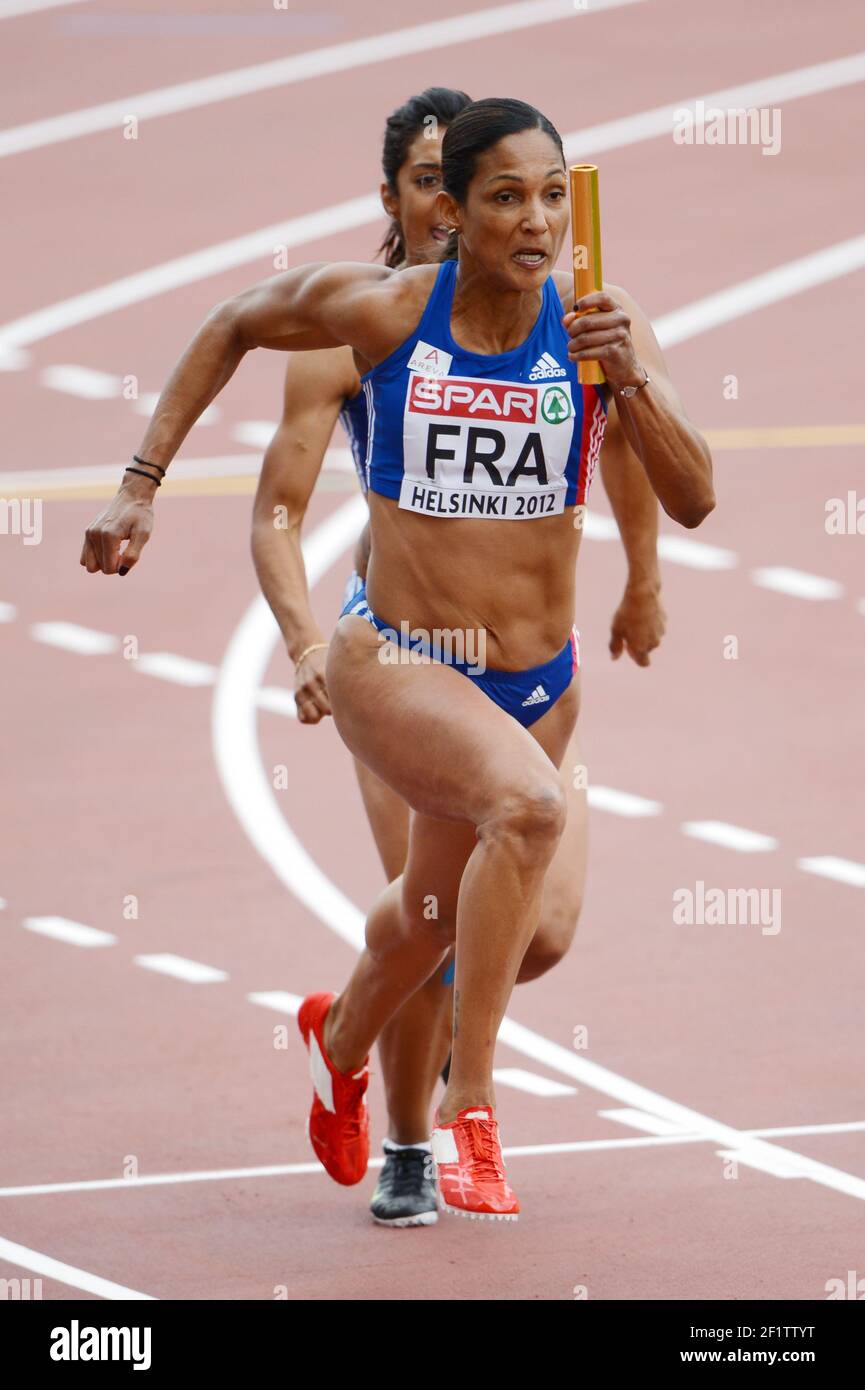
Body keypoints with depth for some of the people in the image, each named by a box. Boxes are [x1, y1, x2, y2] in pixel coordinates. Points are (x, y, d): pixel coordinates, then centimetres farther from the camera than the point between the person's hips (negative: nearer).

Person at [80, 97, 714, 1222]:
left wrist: (631, 380, -33)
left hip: (539, 683, 4)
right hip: (394, 665, -4)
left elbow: (691, 500, -17)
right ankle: (467, 1107, -25)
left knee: (436, 913, 28)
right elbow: (233, 328, 6)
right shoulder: (378, 309, -14)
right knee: (529, 804, -35)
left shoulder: (599, 324, -11)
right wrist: (142, 486, 5)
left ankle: (342, 1041, 63)